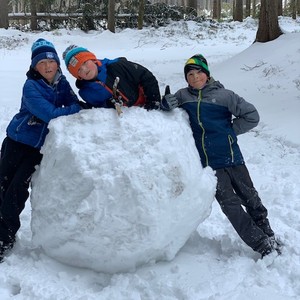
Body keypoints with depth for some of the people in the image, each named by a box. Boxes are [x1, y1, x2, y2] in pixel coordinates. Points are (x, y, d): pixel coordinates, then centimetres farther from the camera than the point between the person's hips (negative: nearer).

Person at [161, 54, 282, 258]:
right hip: (208, 163, 1)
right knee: (230, 204, -4)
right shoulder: (183, 96, 4)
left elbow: (251, 116, 0)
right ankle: (262, 244, 4)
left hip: (231, 156, -1)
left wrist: (229, 131, -4)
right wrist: (166, 103, -15)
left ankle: (269, 235, 29)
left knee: (250, 198, 8)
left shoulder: (224, 95, -3)